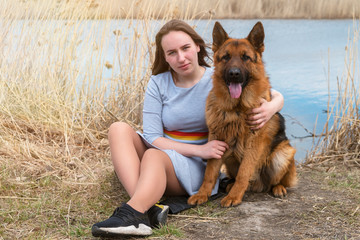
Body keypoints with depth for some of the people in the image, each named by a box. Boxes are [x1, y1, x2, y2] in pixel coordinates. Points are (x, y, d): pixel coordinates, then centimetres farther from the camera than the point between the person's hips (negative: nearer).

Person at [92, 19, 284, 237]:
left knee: (155, 155, -33)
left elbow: (277, 96, -1)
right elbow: (152, 138, -7)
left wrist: (271, 108, -27)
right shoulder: (158, 83, 1)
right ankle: (147, 207, -44)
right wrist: (198, 149, -20)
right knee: (119, 129, -22)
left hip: (197, 169, -3)